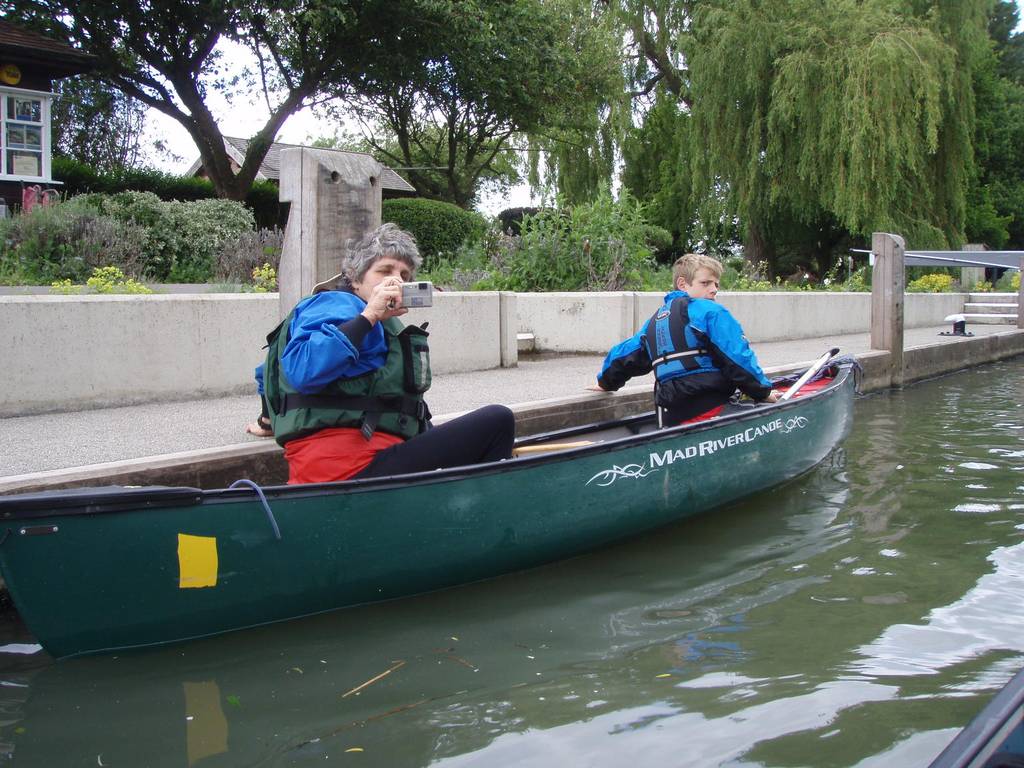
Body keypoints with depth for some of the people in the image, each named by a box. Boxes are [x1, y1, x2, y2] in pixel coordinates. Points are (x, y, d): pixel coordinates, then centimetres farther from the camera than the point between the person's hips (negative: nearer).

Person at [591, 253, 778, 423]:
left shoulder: (655, 320, 23)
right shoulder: (710, 311, 0)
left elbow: (624, 354, 34)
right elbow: (738, 357, -7)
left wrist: (606, 383, 51)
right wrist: (763, 392, 5)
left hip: (671, 416, 7)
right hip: (709, 409, -7)